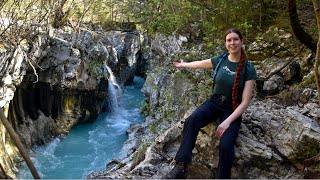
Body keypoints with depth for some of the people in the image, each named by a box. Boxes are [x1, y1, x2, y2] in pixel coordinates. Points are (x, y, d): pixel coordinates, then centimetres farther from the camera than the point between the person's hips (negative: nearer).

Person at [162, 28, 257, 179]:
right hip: (214, 103, 3)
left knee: (226, 145, -32)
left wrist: (228, 121, -25)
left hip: (232, 110, -2)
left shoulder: (249, 69, -12)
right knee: (191, 121, -31)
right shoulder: (220, 60, -2)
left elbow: (245, 101, -14)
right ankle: (181, 167, -34)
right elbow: (199, 64, 20)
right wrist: (182, 65, 36)